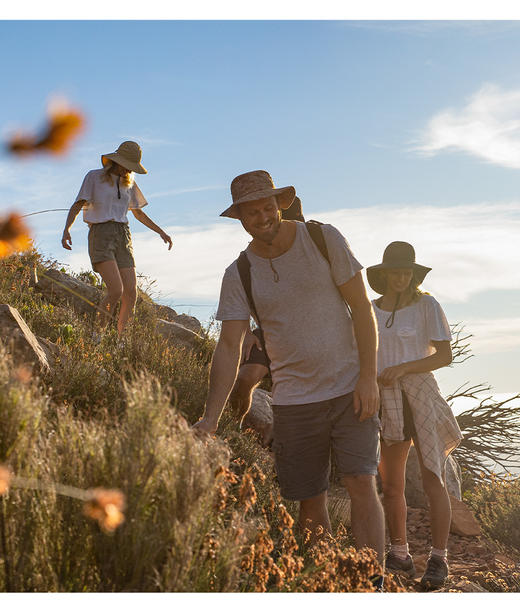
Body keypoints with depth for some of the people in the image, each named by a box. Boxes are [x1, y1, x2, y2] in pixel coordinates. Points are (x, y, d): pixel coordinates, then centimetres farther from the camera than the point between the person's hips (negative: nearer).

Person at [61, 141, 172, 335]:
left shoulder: (129, 183, 17)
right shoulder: (94, 177, 3)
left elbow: (138, 213, 28)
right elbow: (77, 206, -4)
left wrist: (160, 232, 22)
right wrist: (66, 229, -20)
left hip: (123, 237, 5)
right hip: (100, 236, -5)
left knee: (131, 295, -6)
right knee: (116, 291, -21)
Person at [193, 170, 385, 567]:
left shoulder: (324, 239, -5)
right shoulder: (239, 275, -2)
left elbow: (362, 307, -4)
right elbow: (230, 346, -8)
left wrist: (368, 377, -11)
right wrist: (211, 418, -19)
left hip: (350, 389, -1)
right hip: (294, 400, 2)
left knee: (362, 485, -10)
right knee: (310, 502, 5)